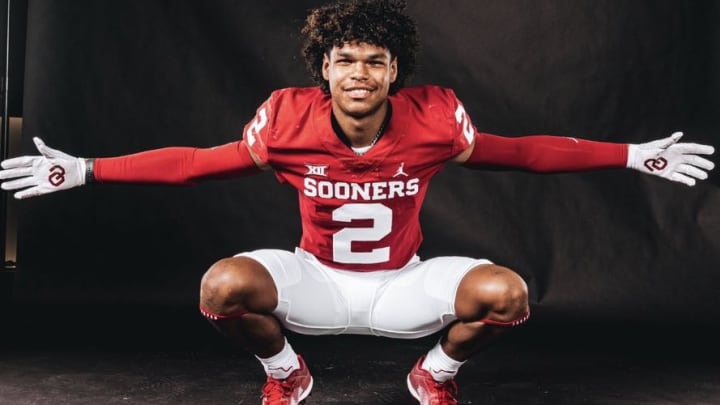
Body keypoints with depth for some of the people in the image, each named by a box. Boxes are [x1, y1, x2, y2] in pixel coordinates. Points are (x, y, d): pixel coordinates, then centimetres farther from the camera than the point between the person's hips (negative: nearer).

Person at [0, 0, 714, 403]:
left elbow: (524, 151, -6)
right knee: (223, 286, -28)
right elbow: (197, 161, -8)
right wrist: (83, 170, -8)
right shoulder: (289, 118, -18)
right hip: (317, 280, 0)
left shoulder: (434, 119, -18)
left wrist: (636, 155, -5)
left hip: (404, 285, 1)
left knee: (506, 293, -26)